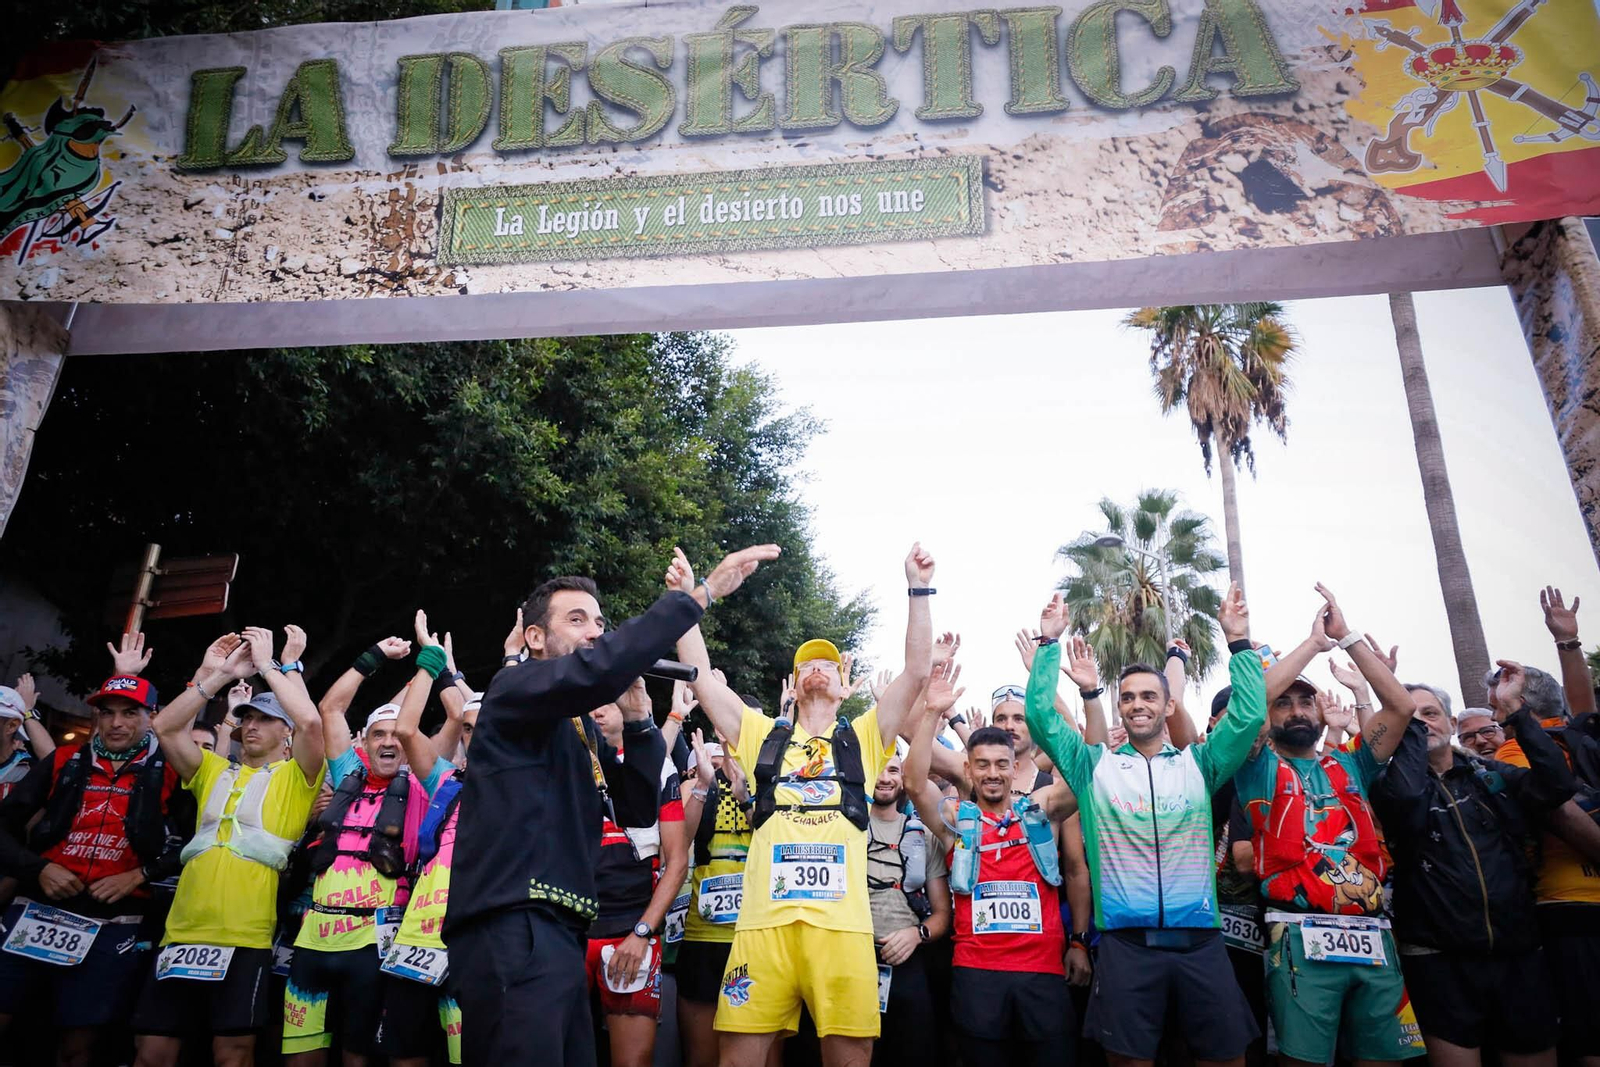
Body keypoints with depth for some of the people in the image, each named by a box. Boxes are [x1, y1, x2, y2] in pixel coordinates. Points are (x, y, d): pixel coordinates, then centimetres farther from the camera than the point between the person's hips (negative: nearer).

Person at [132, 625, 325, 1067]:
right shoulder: (215, 772, 22)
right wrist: (214, 675, 3)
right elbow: (165, 727, 10)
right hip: (182, 933, 5)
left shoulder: (294, 777, 7)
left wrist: (269, 665, -4)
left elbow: (310, 722, -13)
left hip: (245, 938, -5)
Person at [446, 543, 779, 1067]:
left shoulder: (577, 724, 22)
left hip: (556, 931, 9)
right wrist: (703, 592, -24)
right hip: (512, 929, -9)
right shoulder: (516, 687, -4)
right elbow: (601, 670, -25)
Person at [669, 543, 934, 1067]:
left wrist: (918, 589, 3)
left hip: (842, 925, 0)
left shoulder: (862, 740, 18)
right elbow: (701, 678, 14)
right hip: (763, 922, 1)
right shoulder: (764, 737, 20)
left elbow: (917, 671, 9)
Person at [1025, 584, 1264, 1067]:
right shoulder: (1095, 766, 7)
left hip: (1199, 939, 1)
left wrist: (1238, 642, -3)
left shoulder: (1198, 764, 9)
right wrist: (1050, 642, -2)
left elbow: (1250, 715, 0)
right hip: (1126, 942, -1)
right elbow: (1041, 717, -1)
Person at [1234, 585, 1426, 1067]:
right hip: (1302, 938, -4)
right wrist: (1315, 642, -1)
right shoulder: (1261, 768, 8)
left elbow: (1401, 705, 8)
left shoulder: (1348, 765, 18)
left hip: (1372, 936, 4)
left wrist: (1347, 637, 6)